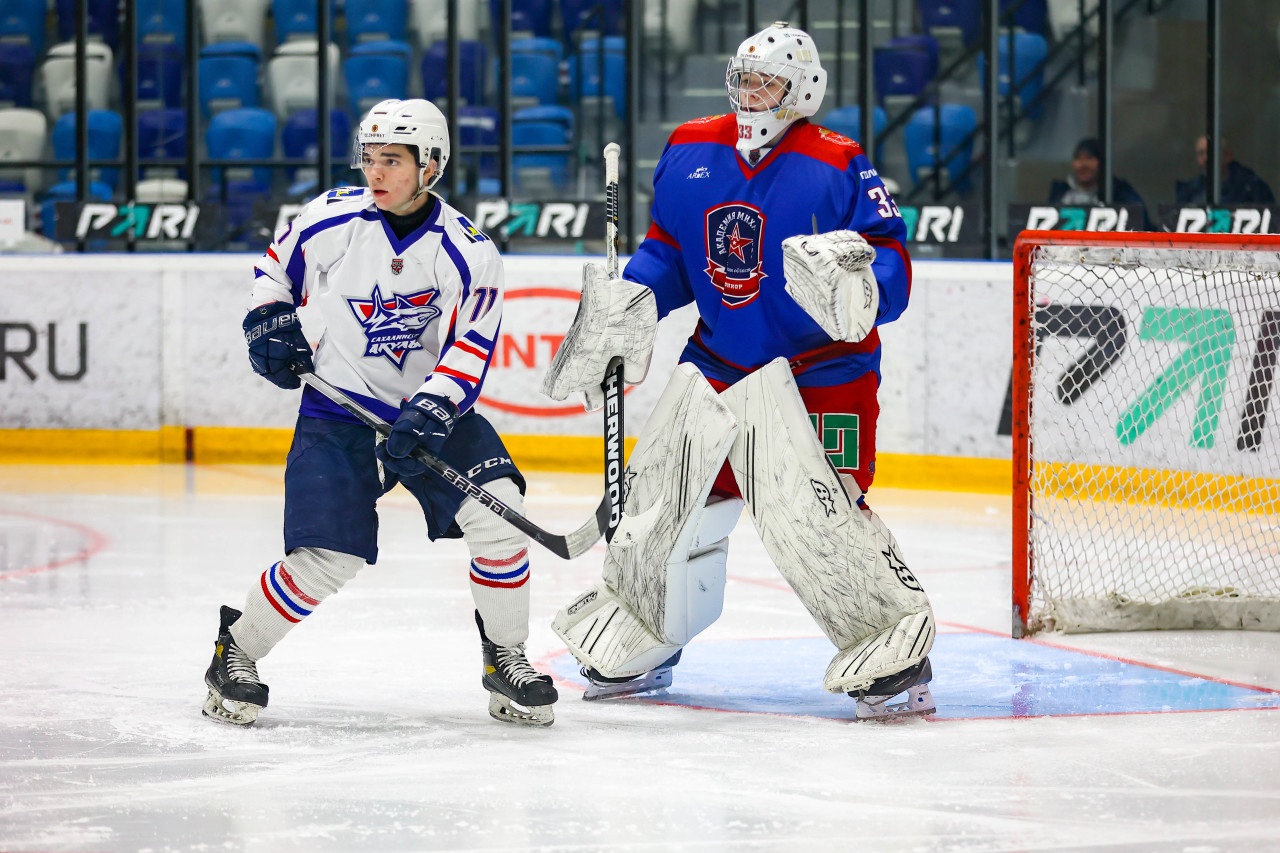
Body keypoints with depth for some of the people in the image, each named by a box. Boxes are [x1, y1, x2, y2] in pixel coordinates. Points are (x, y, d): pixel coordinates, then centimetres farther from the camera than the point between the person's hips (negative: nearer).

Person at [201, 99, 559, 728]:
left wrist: (430, 413, -26)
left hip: (433, 411, 1)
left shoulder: (467, 253, -9)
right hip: (340, 413, -1)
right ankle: (235, 652, 9)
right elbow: (275, 268, 12)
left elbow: (470, 350, -12)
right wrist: (271, 322, -5)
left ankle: (506, 660, 0)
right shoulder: (330, 220, -7)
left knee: (495, 509, -19)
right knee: (326, 560, -14)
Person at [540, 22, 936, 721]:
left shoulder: (838, 168, -12)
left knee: (816, 516, -18)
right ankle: (635, 648, 30)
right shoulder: (689, 152, 5)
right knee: (661, 504, 11)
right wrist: (629, 306, -2)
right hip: (716, 365, 6)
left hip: (816, 374, -6)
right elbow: (666, 249, 15)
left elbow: (891, 264, -15)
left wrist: (856, 280, -37)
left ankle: (896, 655, -7)